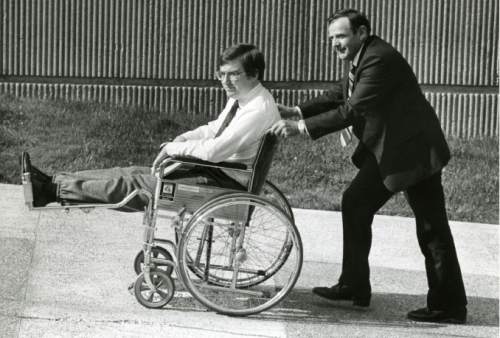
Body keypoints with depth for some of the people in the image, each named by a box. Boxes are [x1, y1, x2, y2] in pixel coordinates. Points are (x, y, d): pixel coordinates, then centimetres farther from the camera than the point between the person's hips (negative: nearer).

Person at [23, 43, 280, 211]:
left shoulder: (259, 109, -23)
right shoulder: (239, 98, 9)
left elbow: (215, 150, -30)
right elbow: (213, 129, 23)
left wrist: (174, 148, -16)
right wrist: (182, 139, 4)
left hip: (228, 182, -9)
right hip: (215, 168, 9)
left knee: (136, 185, -12)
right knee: (134, 173, 0)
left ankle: (52, 190, -11)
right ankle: (53, 184, -2)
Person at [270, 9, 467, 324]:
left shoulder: (380, 59, -21)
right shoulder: (361, 60, 10)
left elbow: (353, 110, -27)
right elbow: (336, 96, 13)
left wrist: (302, 128, -27)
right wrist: (297, 111, -1)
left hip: (414, 149, -10)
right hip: (385, 149, 10)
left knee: (432, 227, -4)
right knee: (355, 203, 10)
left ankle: (448, 305, 4)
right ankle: (354, 286, 18)